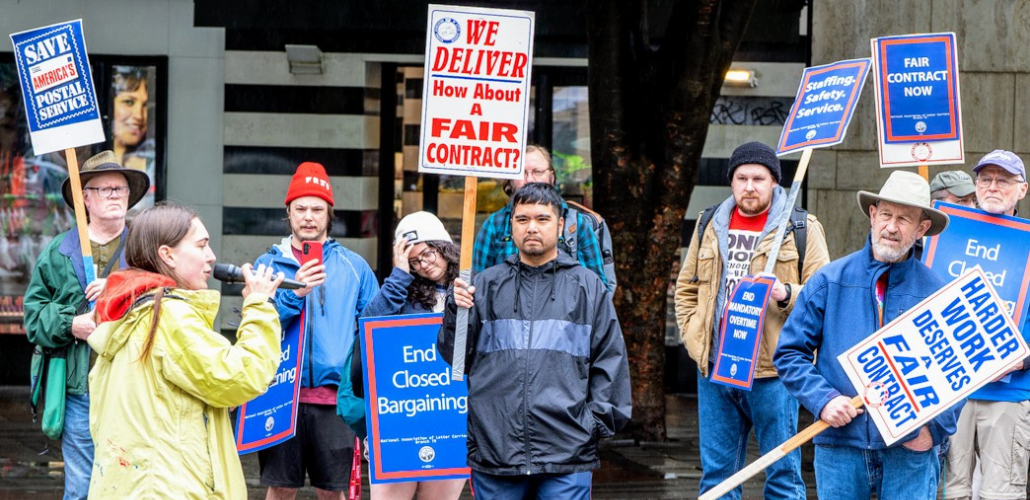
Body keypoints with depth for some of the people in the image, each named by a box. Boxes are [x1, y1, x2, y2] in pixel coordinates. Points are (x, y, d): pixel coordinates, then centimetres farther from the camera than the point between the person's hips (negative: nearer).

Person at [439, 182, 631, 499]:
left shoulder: (588, 287, 10)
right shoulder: (486, 285, 12)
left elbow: (610, 360, 10)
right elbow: (454, 356, 10)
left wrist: (597, 421, 2)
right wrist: (456, 312, -7)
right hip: (493, 449, 1)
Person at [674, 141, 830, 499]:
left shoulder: (802, 229, 1)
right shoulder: (710, 227, 13)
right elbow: (686, 288, 23)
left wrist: (785, 294, -20)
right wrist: (695, 340, 10)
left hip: (772, 374, -4)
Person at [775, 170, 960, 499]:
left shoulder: (936, 292, 4)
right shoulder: (828, 282, 4)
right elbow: (789, 353, 4)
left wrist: (935, 428, -6)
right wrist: (822, 399, -10)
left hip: (910, 449, 0)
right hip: (839, 444, 1)